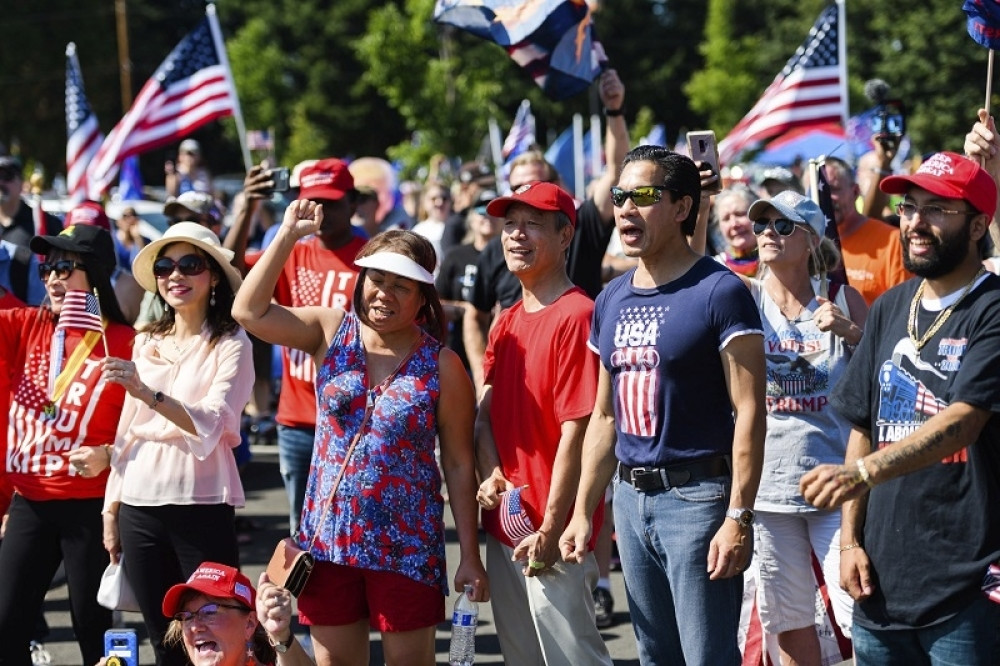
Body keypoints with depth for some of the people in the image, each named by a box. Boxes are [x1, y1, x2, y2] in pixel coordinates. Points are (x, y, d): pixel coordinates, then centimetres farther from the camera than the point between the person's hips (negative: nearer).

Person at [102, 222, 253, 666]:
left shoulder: (230, 343, -4)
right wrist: (111, 508, 15)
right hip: (139, 506, 5)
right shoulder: (147, 342, 12)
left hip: (201, 507, -5)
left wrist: (147, 393, -29)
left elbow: (212, 425, -17)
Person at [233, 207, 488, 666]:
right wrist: (288, 234, -14)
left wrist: (469, 555, -3)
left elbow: (459, 465, -2)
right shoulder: (332, 332, 1)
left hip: (406, 545, -3)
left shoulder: (442, 366, -5)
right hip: (328, 538, 3)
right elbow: (250, 312, -10)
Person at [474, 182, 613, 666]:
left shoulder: (576, 316, -14)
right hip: (505, 523, 8)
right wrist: (491, 474, -6)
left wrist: (551, 530, -18)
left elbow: (576, 429, -17)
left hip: (551, 535, -8)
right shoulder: (506, 322, 12)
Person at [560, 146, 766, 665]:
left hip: (696, 495, -7)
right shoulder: (612, 300, 12)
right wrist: (583, 512, 14)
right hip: (631, 496, 7)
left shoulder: (719, 292, -9)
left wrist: (738, 516, -20)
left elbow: (748, 412, -14)